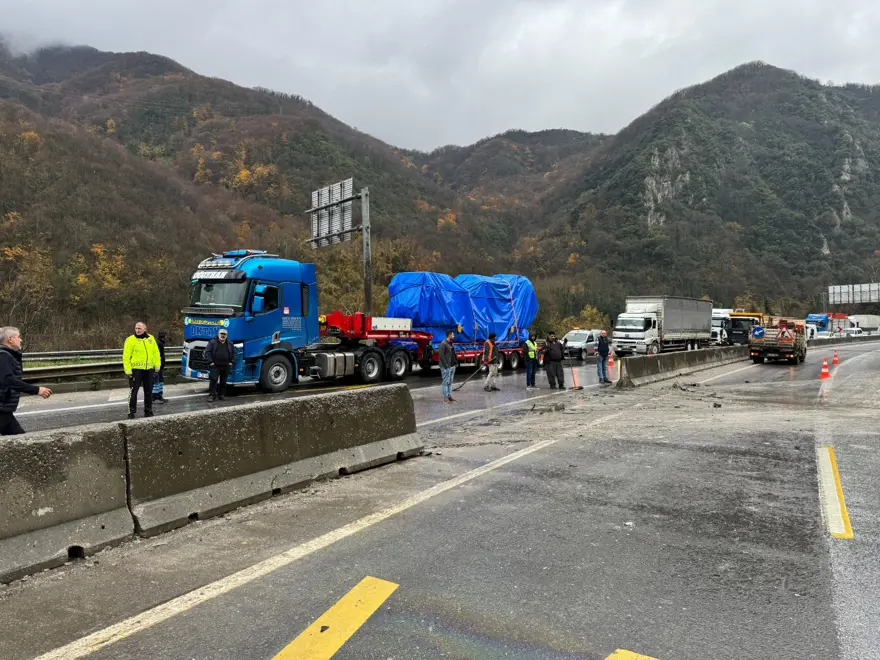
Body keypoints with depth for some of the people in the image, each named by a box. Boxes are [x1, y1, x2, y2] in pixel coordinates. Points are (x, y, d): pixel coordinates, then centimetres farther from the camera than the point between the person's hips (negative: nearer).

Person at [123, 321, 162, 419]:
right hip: (136, 369, -4)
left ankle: (148, 411, 21)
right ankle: (131, 412, 6)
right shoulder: (130, 340, -4)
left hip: (149, 369, 4)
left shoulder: (151, 339, 9)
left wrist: (157, 366, 8)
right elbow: (126, 356, -6)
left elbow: (156, 353, 13)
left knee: (149, 391, 10)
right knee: (133, 391, -2)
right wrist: (128, 370, -11)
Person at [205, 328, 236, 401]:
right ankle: (213, 395, -6)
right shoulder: (212, 342, 1)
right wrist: (210, 361, -10)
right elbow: (207, 352, -2)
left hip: (226, 366, 3)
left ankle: (222, 395, 16)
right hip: (215, 366, -3)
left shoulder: (230, 343, 11)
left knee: (223, 381, 8)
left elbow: (233, 353, 17)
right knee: (214, 380, -9)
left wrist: (232, 362, 6)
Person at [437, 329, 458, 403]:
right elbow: (441, 355, -19)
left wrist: (456, 362, 12)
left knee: (450, 382, 12)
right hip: (446, 367, -9)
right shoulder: (443, 344, -14)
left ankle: (449, 396, 19)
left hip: (452, 366, 9)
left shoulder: (451, 344, 15)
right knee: (446, 382, -3)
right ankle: (445, 397, 2)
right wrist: (445, 365, -20)